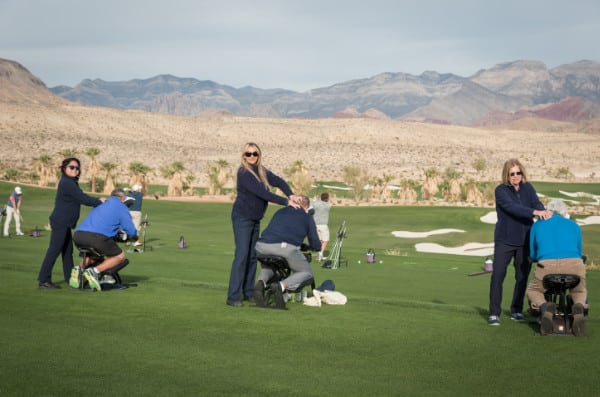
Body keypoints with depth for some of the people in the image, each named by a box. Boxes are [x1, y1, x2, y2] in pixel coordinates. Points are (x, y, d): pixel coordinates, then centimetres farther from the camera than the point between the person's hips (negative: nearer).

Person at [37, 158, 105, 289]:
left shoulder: (71, 182, 17)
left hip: (65, 223, 11)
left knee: (68, 250, 14)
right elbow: (82, 199, -18)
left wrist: (98, 200, 7)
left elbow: (82, 197, 18)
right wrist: (99, 202, -9)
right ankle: (43, 280, -9)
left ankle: (70, 278, 21)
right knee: (54, 250, -10)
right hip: (60, 222, -11)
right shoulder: (67, 183, -15)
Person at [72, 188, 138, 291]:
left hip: (78, 234, 7)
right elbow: (131, 231, 9)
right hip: (97, 236, -7)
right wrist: (133, 236, 34)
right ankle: (95, 271, -9)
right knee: (120, 256, 12)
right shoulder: (121, 207, 14)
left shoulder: (101, 206, 33)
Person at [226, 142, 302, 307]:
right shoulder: (243, 173, -17)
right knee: (241, 255, -13)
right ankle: (233, 297, -13)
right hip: (242, 218, -8)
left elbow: (278, 181, 1)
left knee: (252, 256, 9)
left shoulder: (261, 171, 7)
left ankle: (248, 292, 16)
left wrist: (290, 195, -18)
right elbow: (262, 192, -24)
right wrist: (286, 202, -23)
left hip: (255, 219, 8)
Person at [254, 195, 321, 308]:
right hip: (286, 248, -4)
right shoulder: (307, 217, 21)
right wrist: (307, 246, 46)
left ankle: (261, 282, 1)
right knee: (307, 272, 19)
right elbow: (316, 246, 21)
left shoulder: (280, 212, 31)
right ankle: (281, 286, -11)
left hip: (262, 246, 4)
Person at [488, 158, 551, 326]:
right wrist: (535, 212, -36)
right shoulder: (501, 190, -8)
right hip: (505, 241, -4)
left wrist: (545, 213, -34)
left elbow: (537, 203, -11)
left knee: (522, 277, 9)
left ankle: (517, 311, 22)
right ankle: (494, 313, -4)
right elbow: (512, 207, -24)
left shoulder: (528, 188, 5)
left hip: (525, 241, 4)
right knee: (498, 275, -9)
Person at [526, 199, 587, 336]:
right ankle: (579, 307, -7)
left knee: (533, 291, 27)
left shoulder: (537, 225, 21)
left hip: (547, 265, -1)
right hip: (574, 265, 1)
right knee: (580, 292, 31)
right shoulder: (574, 225, 24)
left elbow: (532, 254, 26)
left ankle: (545, 307, -10)